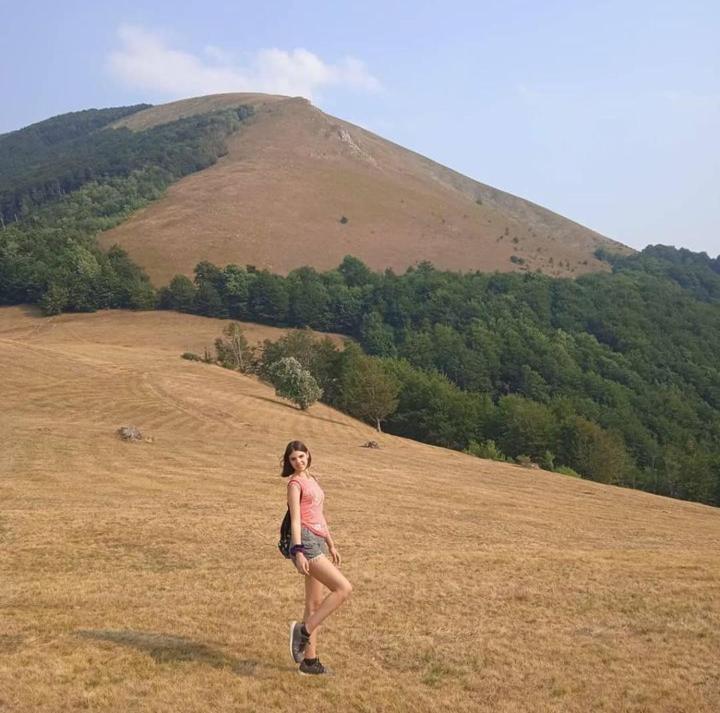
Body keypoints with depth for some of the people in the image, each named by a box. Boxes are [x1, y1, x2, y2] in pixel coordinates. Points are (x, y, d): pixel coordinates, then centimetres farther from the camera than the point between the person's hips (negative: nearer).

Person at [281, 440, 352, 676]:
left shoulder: (312, 480, 20)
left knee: (314, 603, 10)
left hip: (318, 543, 9)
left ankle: (310, 661, 15)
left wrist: (331, 545, 25)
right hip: (306, 542, -9)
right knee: (344, 588, -16)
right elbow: (295, 520, -13)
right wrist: (298, 552, -21)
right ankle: (304, 631, -10)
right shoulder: (295, 483, -5)